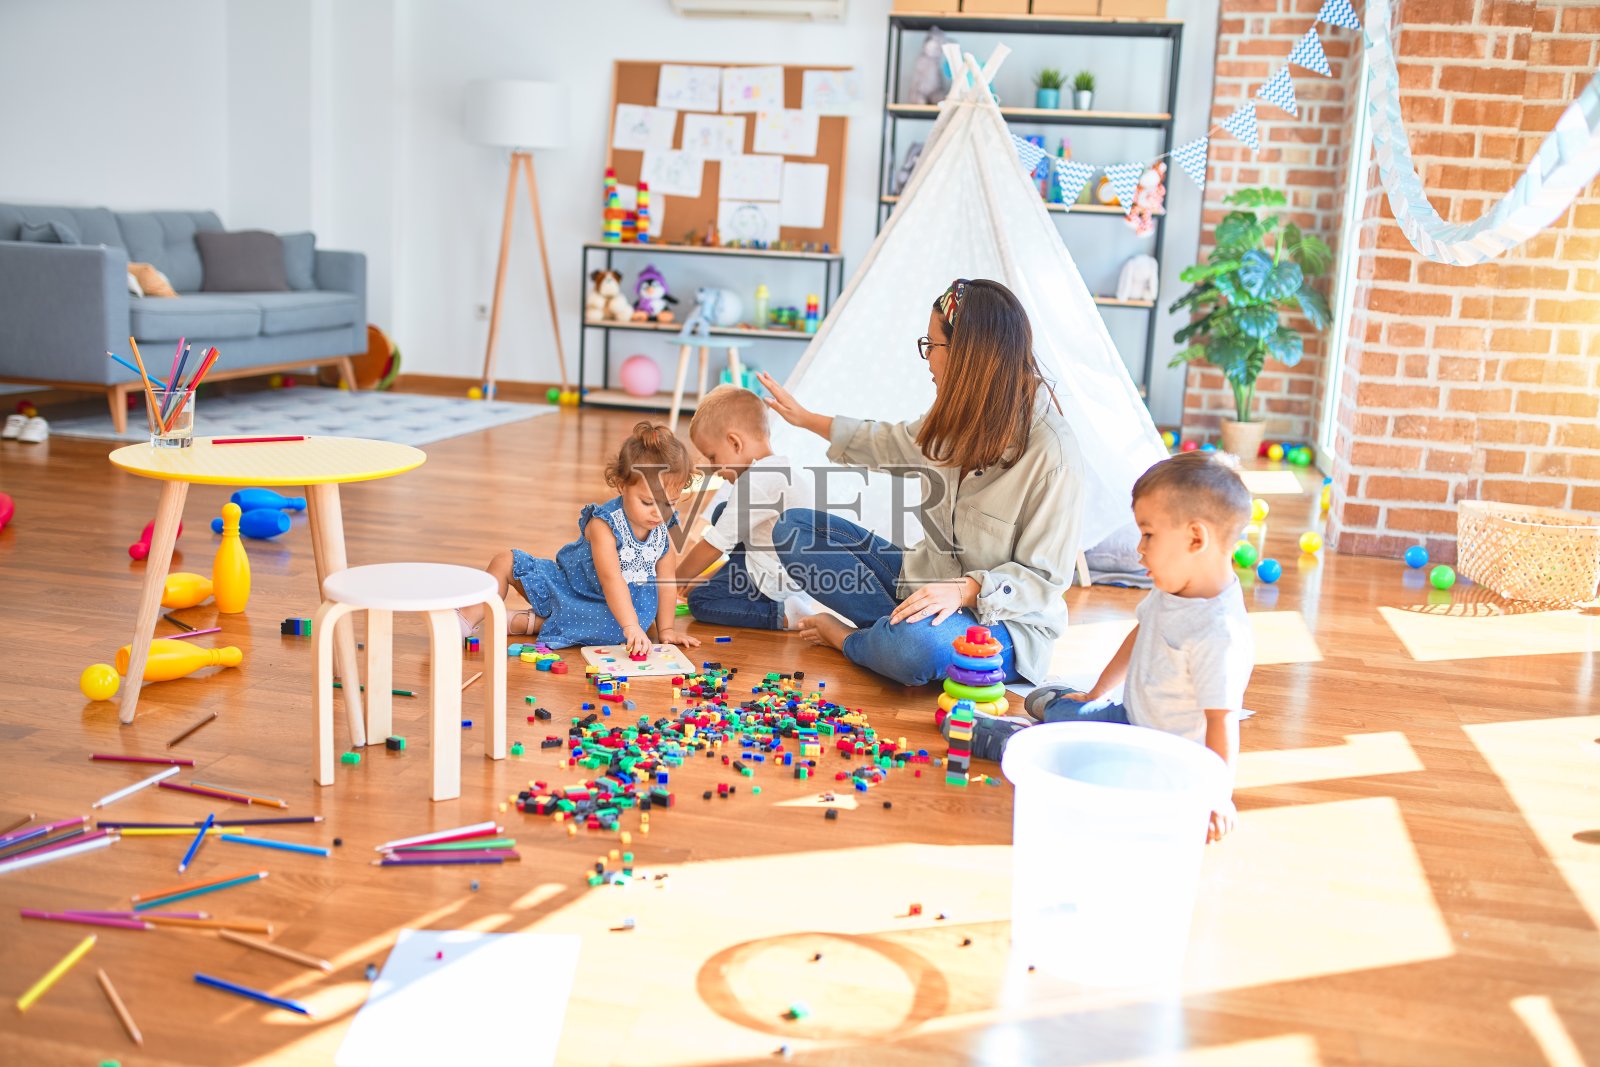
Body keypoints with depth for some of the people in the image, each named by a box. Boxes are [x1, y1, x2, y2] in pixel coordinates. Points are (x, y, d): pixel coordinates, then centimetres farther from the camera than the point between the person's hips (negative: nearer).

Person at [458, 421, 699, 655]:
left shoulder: (664, 530, -12)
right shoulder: (604, 523, -28)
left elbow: (666, 581, -2)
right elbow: (611, 579, -37)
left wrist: (666, 629, -5)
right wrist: (631, 626, -46)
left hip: (611, 605, 2)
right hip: (566, 584, -2)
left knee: (614, 628, -34)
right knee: (506, 561, -11)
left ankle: (527, 622, -21)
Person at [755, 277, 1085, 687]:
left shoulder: (1052, 453, -24)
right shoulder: (958, 419, -1)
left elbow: (1044, 576, -19)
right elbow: (893, 443, 21)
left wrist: (966, 590, -34)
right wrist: (806, 418, 29)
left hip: (1002, 620, -7)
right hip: (927, 581, 8)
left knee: (917, 645, -42)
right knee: (794, 528, 1)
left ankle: (846, 638, -6)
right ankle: (899, 631, -11)